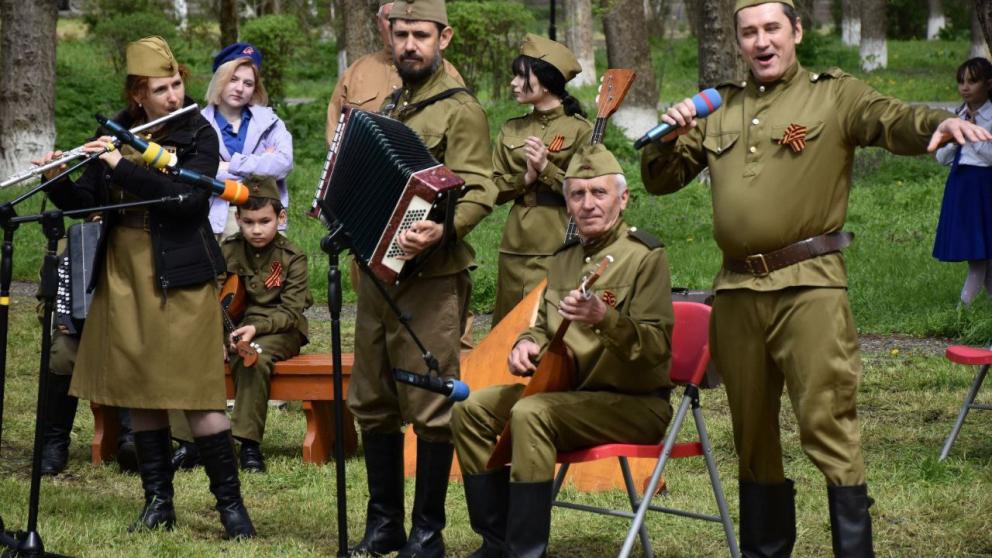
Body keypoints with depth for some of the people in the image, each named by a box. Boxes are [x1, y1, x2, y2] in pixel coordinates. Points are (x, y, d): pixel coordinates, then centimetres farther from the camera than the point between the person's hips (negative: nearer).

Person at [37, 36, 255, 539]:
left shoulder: (198, 135, -5)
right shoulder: (116, 132, 7)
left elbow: (188, 199, -21)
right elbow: (83, 202, 8)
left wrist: (123, 165, -23)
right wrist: (57, 179, -12)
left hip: (179, 277, -4)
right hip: (124, 275, 5)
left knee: (196, 393, -7)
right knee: (137, 389, 6)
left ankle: (230, 502, 1)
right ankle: (158, 502, 16)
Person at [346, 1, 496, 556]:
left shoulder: (460, 109, -7)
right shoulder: (387, 108, 18)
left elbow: (478, 192, -16)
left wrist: (441, 230, -32)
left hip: (431, 277, -8)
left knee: (430, 407, -5)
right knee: (373, 402, 11)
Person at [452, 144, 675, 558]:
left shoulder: (644, 255, -11)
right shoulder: (564, 259, 13)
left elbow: (657, 346, -21)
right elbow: (545, 327, 23)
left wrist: (605, 319, -38)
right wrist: (527, 344, -1)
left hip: (635, 402, -8)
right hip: (570, 391, 8)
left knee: (531, 413, -31)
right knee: (471, 408, -2)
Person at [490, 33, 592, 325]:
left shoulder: (578, 130, -4)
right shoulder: (511, 130, 12)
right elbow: (494, 188, 8)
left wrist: (546, 169, -16)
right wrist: (525, 178, -9)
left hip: (559, 250, -5)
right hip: (515, 249, 5)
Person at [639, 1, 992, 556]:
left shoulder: (834, 95, 3)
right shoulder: (719, 109, 16)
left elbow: (894, 120, -15)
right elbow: (661, 180, 19)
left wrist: (940, 123, -37)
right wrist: (669, 136, -2)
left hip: (810, 286, -5)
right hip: (737, 290, 5)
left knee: (828, 423, -11)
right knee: (752, 433, 13)